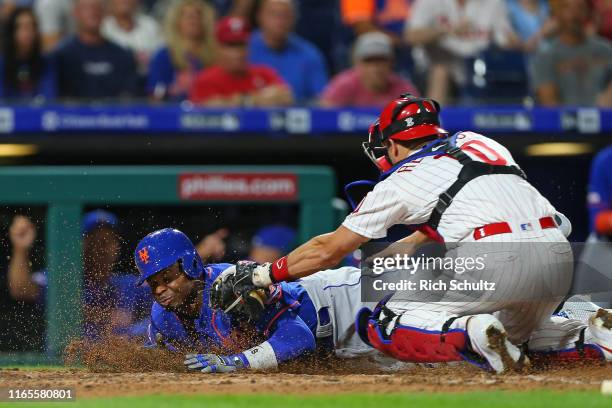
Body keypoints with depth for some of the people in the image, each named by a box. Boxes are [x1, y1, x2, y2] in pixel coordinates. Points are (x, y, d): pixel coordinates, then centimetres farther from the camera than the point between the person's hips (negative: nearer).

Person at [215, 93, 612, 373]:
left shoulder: (401, 180, 11)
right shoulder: (481, 142, 26)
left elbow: (330, 250, 16)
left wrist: (263, 274, 26)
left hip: (492, 263, -6)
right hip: (561, 260, 6)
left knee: (386, 324, 8)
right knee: (516, 331, 35)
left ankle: (473, 336, -19)